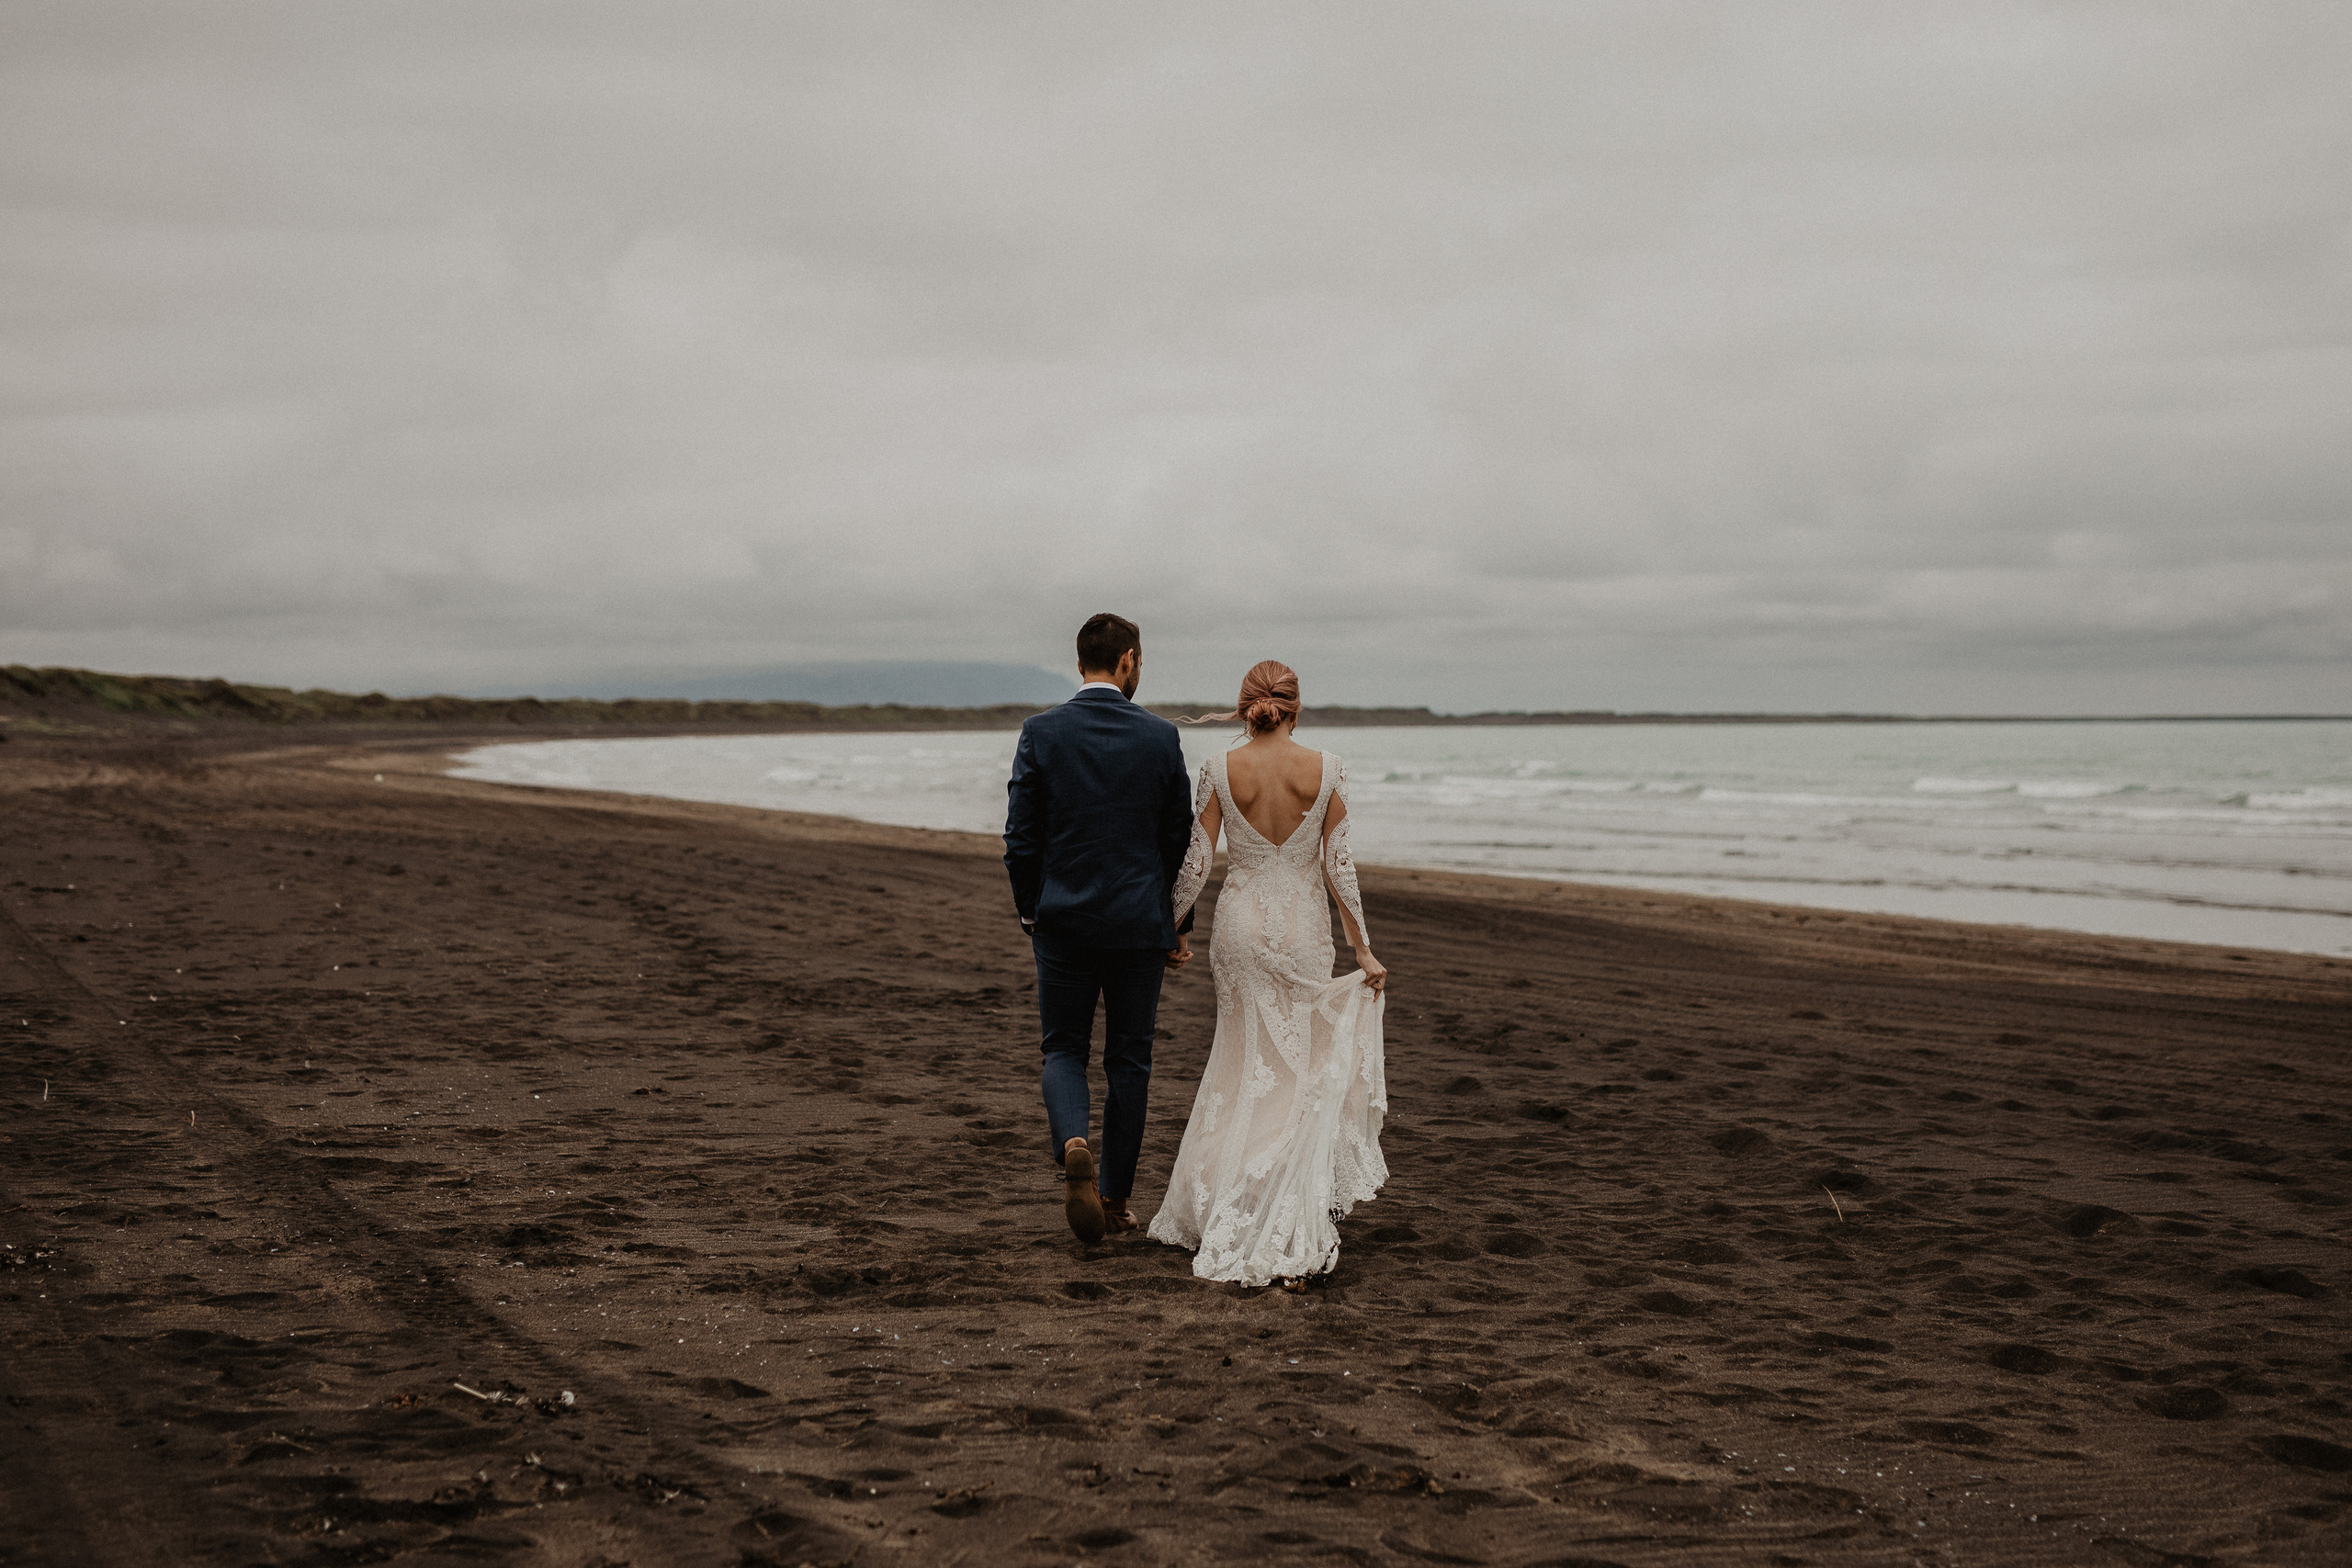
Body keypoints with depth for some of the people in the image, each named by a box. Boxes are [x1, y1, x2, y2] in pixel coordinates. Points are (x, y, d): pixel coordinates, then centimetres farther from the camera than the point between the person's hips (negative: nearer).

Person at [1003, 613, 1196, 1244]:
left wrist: (1030, 913, 9)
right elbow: (1181, 840, 0)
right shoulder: (1160, 736, -4)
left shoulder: (1041, 732, -6)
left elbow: (1020, 837, -4)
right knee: (1129, 1060, 11)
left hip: (1064, 921, 0)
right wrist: (1180, 925, 11)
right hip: (1141, 923, 0)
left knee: (1064, 1050, 12)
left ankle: (1072, 1143, -16)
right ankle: (1115, 1198, 16)